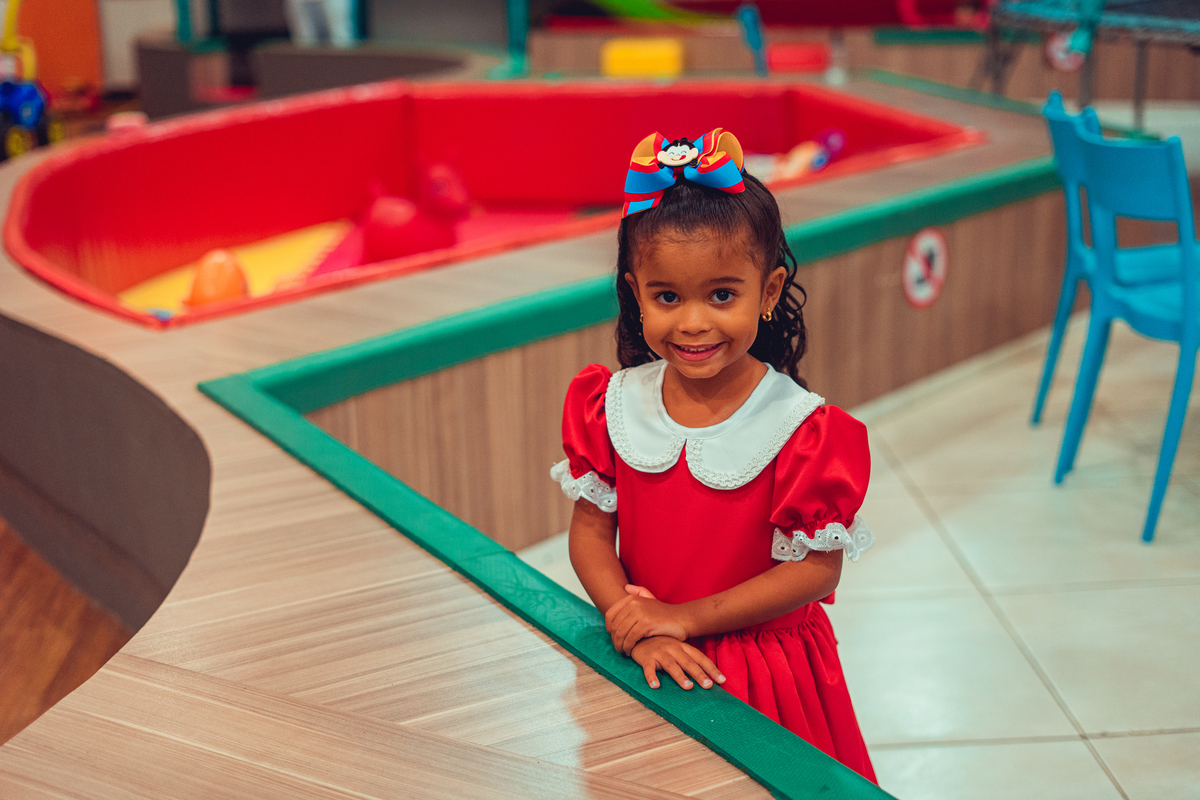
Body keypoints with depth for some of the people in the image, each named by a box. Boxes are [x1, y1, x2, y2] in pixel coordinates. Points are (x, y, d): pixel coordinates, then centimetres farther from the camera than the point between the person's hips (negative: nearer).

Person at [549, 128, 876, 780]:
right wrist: (634, 629, -19)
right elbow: (591, 532, -3)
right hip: (643, 667, 3)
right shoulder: (614, 406, -7)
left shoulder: (800, 427, -18)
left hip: (760, 671, -3)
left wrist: (686, 617, -20)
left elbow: (817, 568, -16)